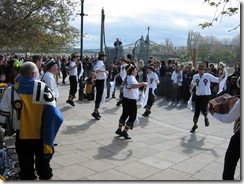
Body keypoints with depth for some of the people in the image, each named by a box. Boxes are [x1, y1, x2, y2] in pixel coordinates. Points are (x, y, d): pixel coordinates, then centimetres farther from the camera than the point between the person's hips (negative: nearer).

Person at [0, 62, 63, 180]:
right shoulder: (43, 88, -15)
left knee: (26, 171, 17)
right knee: (43, 167, 19)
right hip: (42, 136, -1)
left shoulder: (11, 90, -9)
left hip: (22, 137, 1)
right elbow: (53, 114, -18)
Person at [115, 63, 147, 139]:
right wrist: (143, 83, -41)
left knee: (124, 115, 21)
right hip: (131, 101, -9)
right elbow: (133, 86, -42)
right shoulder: (132, 78, -18)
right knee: (132, 117, 1)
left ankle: (119, 130, 30)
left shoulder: (127, 78, 11)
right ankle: (125, 132, 4)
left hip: (125, 99, 9)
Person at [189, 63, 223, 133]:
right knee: (196, 111, 5)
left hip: (206, 95, -3)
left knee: (203, 109, -20)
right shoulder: (195, 76, 3)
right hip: (198, 95, 3)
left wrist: (222, 75, -23)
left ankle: (206, 118, 15)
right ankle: (195, 125, 24)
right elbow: (192, 84, 21)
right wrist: (191, 90, 10)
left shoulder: (208, 76, -7)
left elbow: (218, 80, -9)